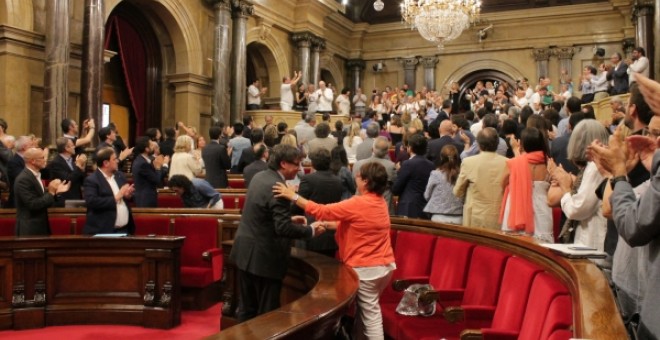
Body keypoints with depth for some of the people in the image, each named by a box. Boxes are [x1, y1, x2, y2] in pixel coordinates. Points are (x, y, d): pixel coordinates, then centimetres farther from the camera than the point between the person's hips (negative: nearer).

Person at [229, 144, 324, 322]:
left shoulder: (259, 176, 6)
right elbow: (283, 228, -26)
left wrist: (289, 218, 14)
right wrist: (311, 230, -14)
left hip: (245, 250, 9)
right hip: (263, 256, -9)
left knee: (247, 308, 18)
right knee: (267, 312, 5)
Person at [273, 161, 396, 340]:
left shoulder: (359, 203, -21)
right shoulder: (380, 202, 5)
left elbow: (322, 211, -19)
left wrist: (293, 196, -13)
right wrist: (327, 225, 10)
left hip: (367, 268, -8)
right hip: (385, 264, 8)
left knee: (370, 313, 4)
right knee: (367, 309, 20)